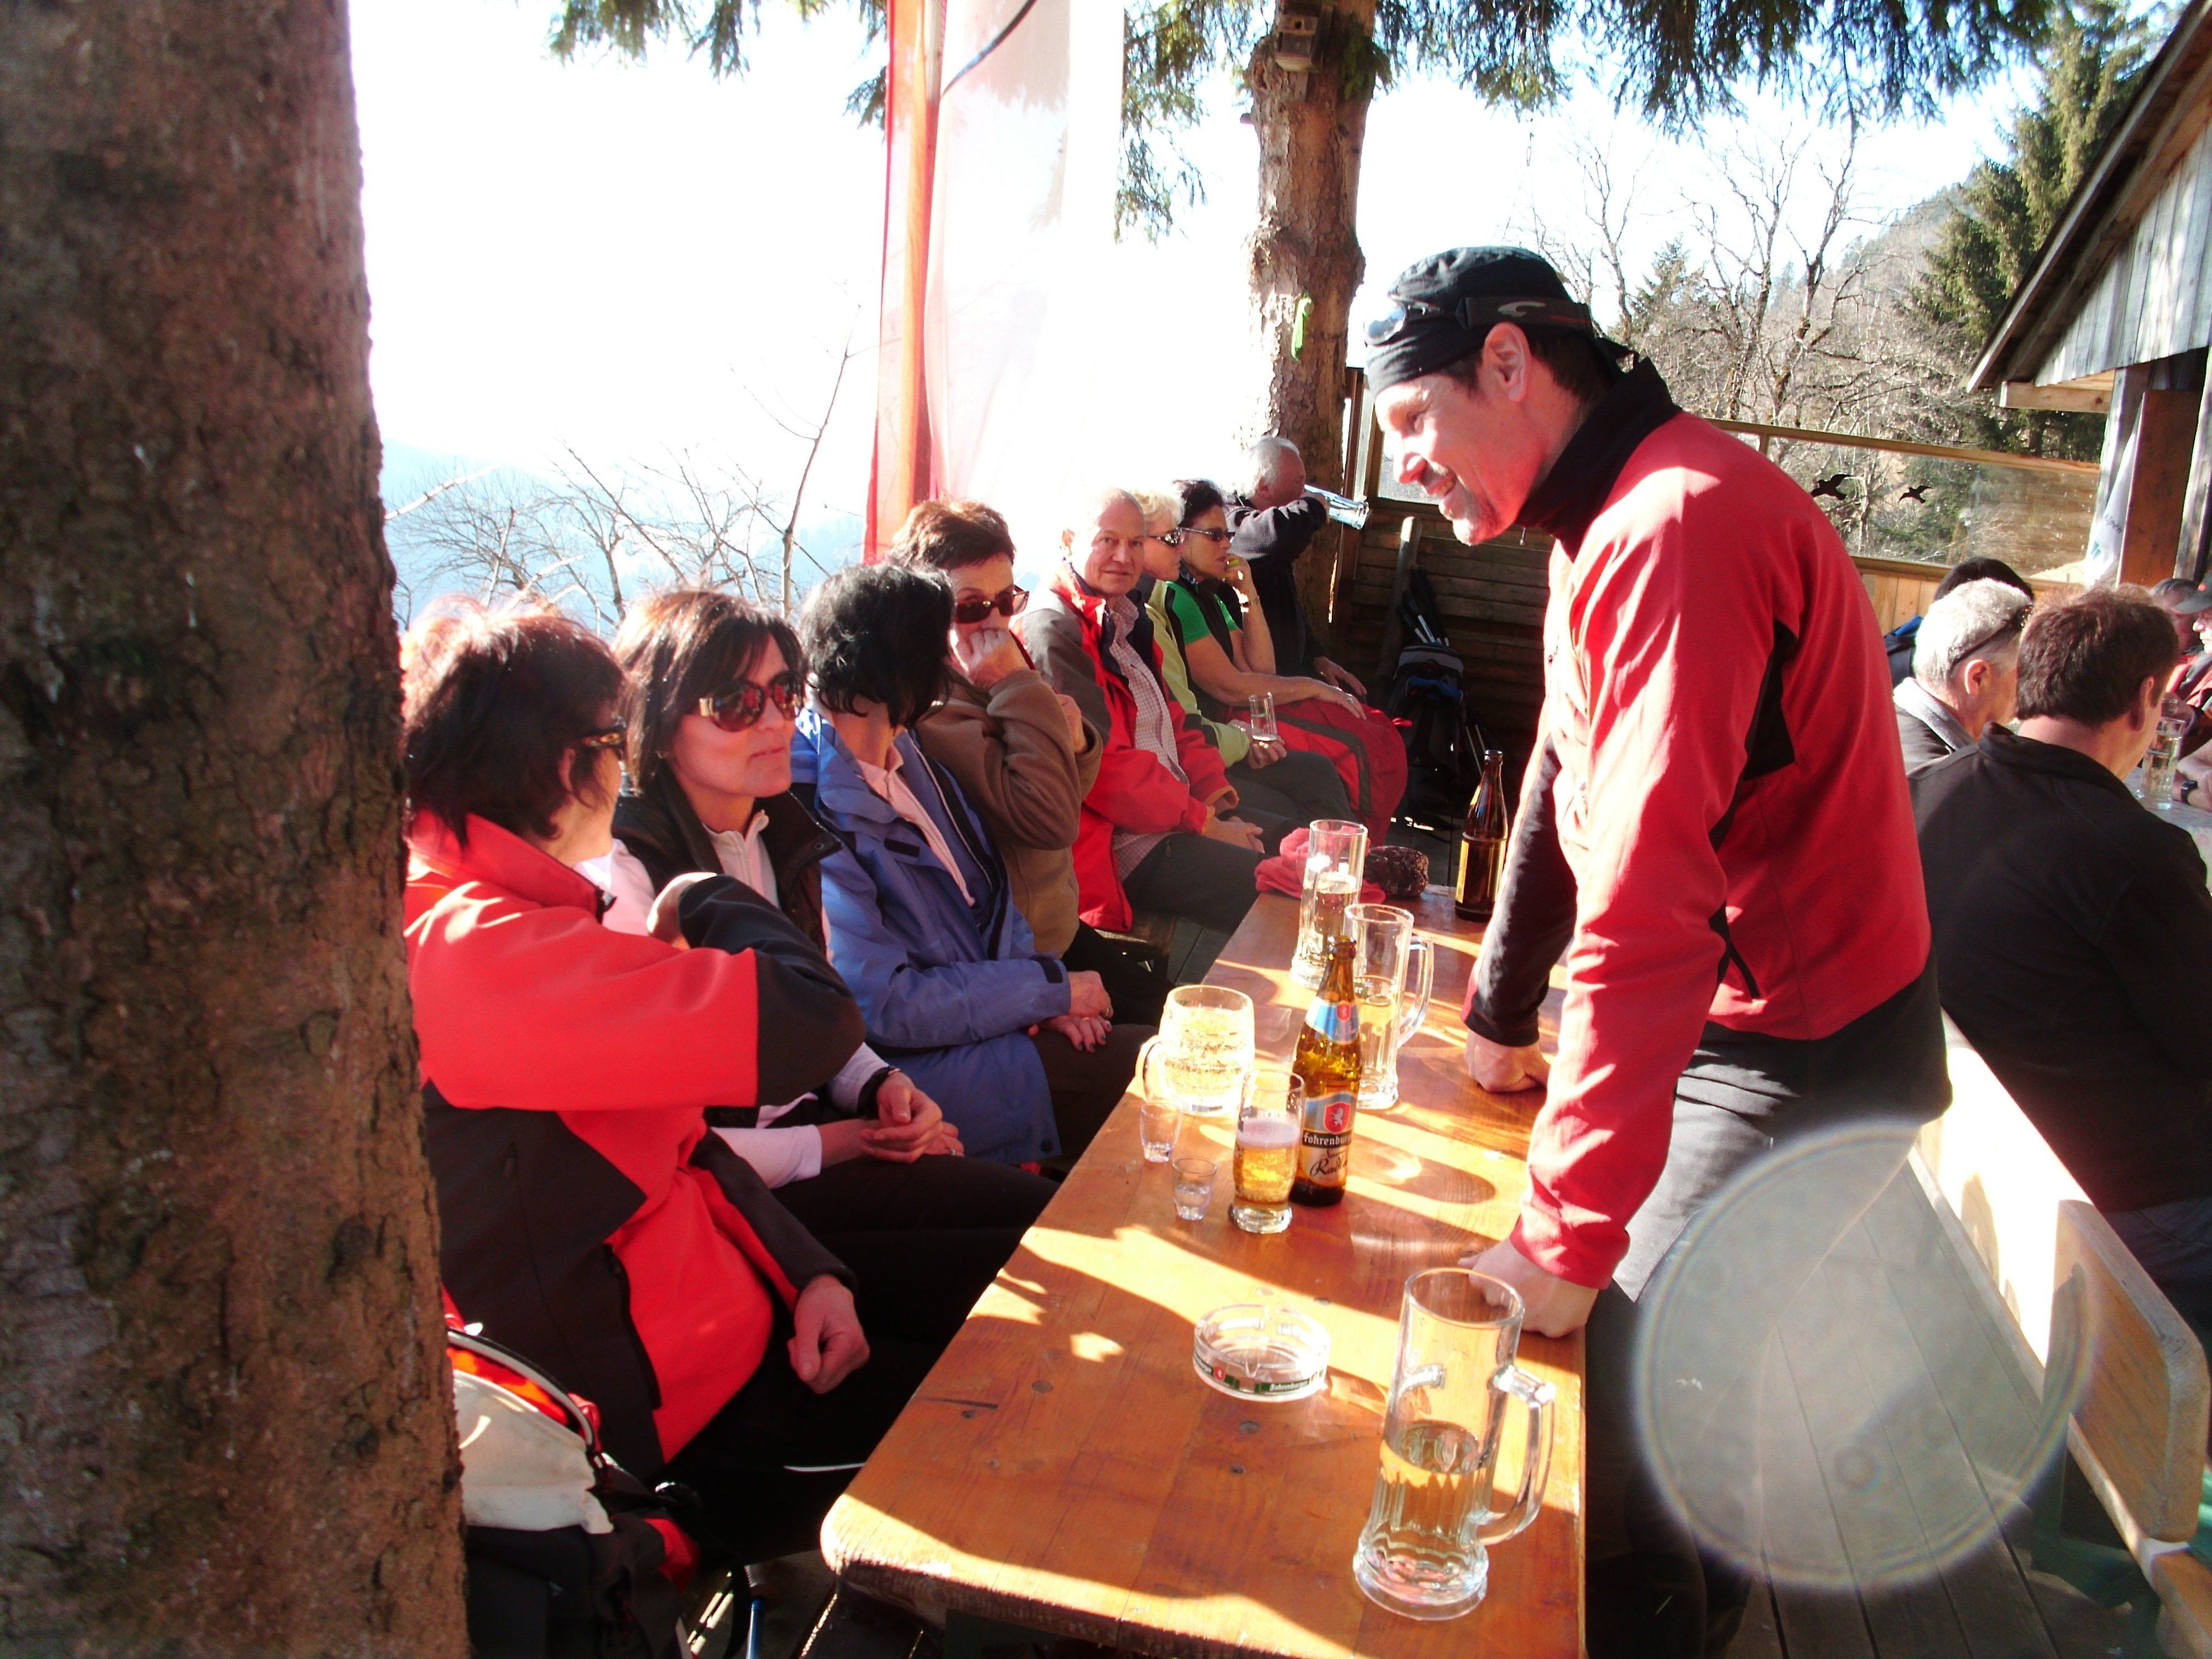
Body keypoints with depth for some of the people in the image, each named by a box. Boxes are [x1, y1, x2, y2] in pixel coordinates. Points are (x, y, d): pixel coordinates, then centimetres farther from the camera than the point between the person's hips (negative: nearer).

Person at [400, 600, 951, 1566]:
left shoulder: (466, 918, 7)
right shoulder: (482, 952, -28)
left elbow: (671, 1132, 10)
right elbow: (809, 1020, -31)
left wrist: (806, 1270, -1)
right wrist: (706, 906, -10)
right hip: (676, 1412, -9)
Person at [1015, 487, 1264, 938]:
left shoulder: (1125, 621, 17)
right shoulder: (1053, 631, -15)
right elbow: (1104, 767, -21)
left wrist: (1213, 789, 2)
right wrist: (1205, 823, -14)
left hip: (1179, 812, 11)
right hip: (1126, 845, -11)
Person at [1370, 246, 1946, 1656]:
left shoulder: (1680, 524, -27)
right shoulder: (1609, 517, 9)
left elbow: (1646, 915, -32)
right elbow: (1566, 790, 16)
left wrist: (1569, 1236, -28)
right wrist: (1503, 1013, 23)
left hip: (1801, 1059, -9)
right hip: (1723, 1015, 9)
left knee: (1629, 1398, -2)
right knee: (1665, 1376, 18)